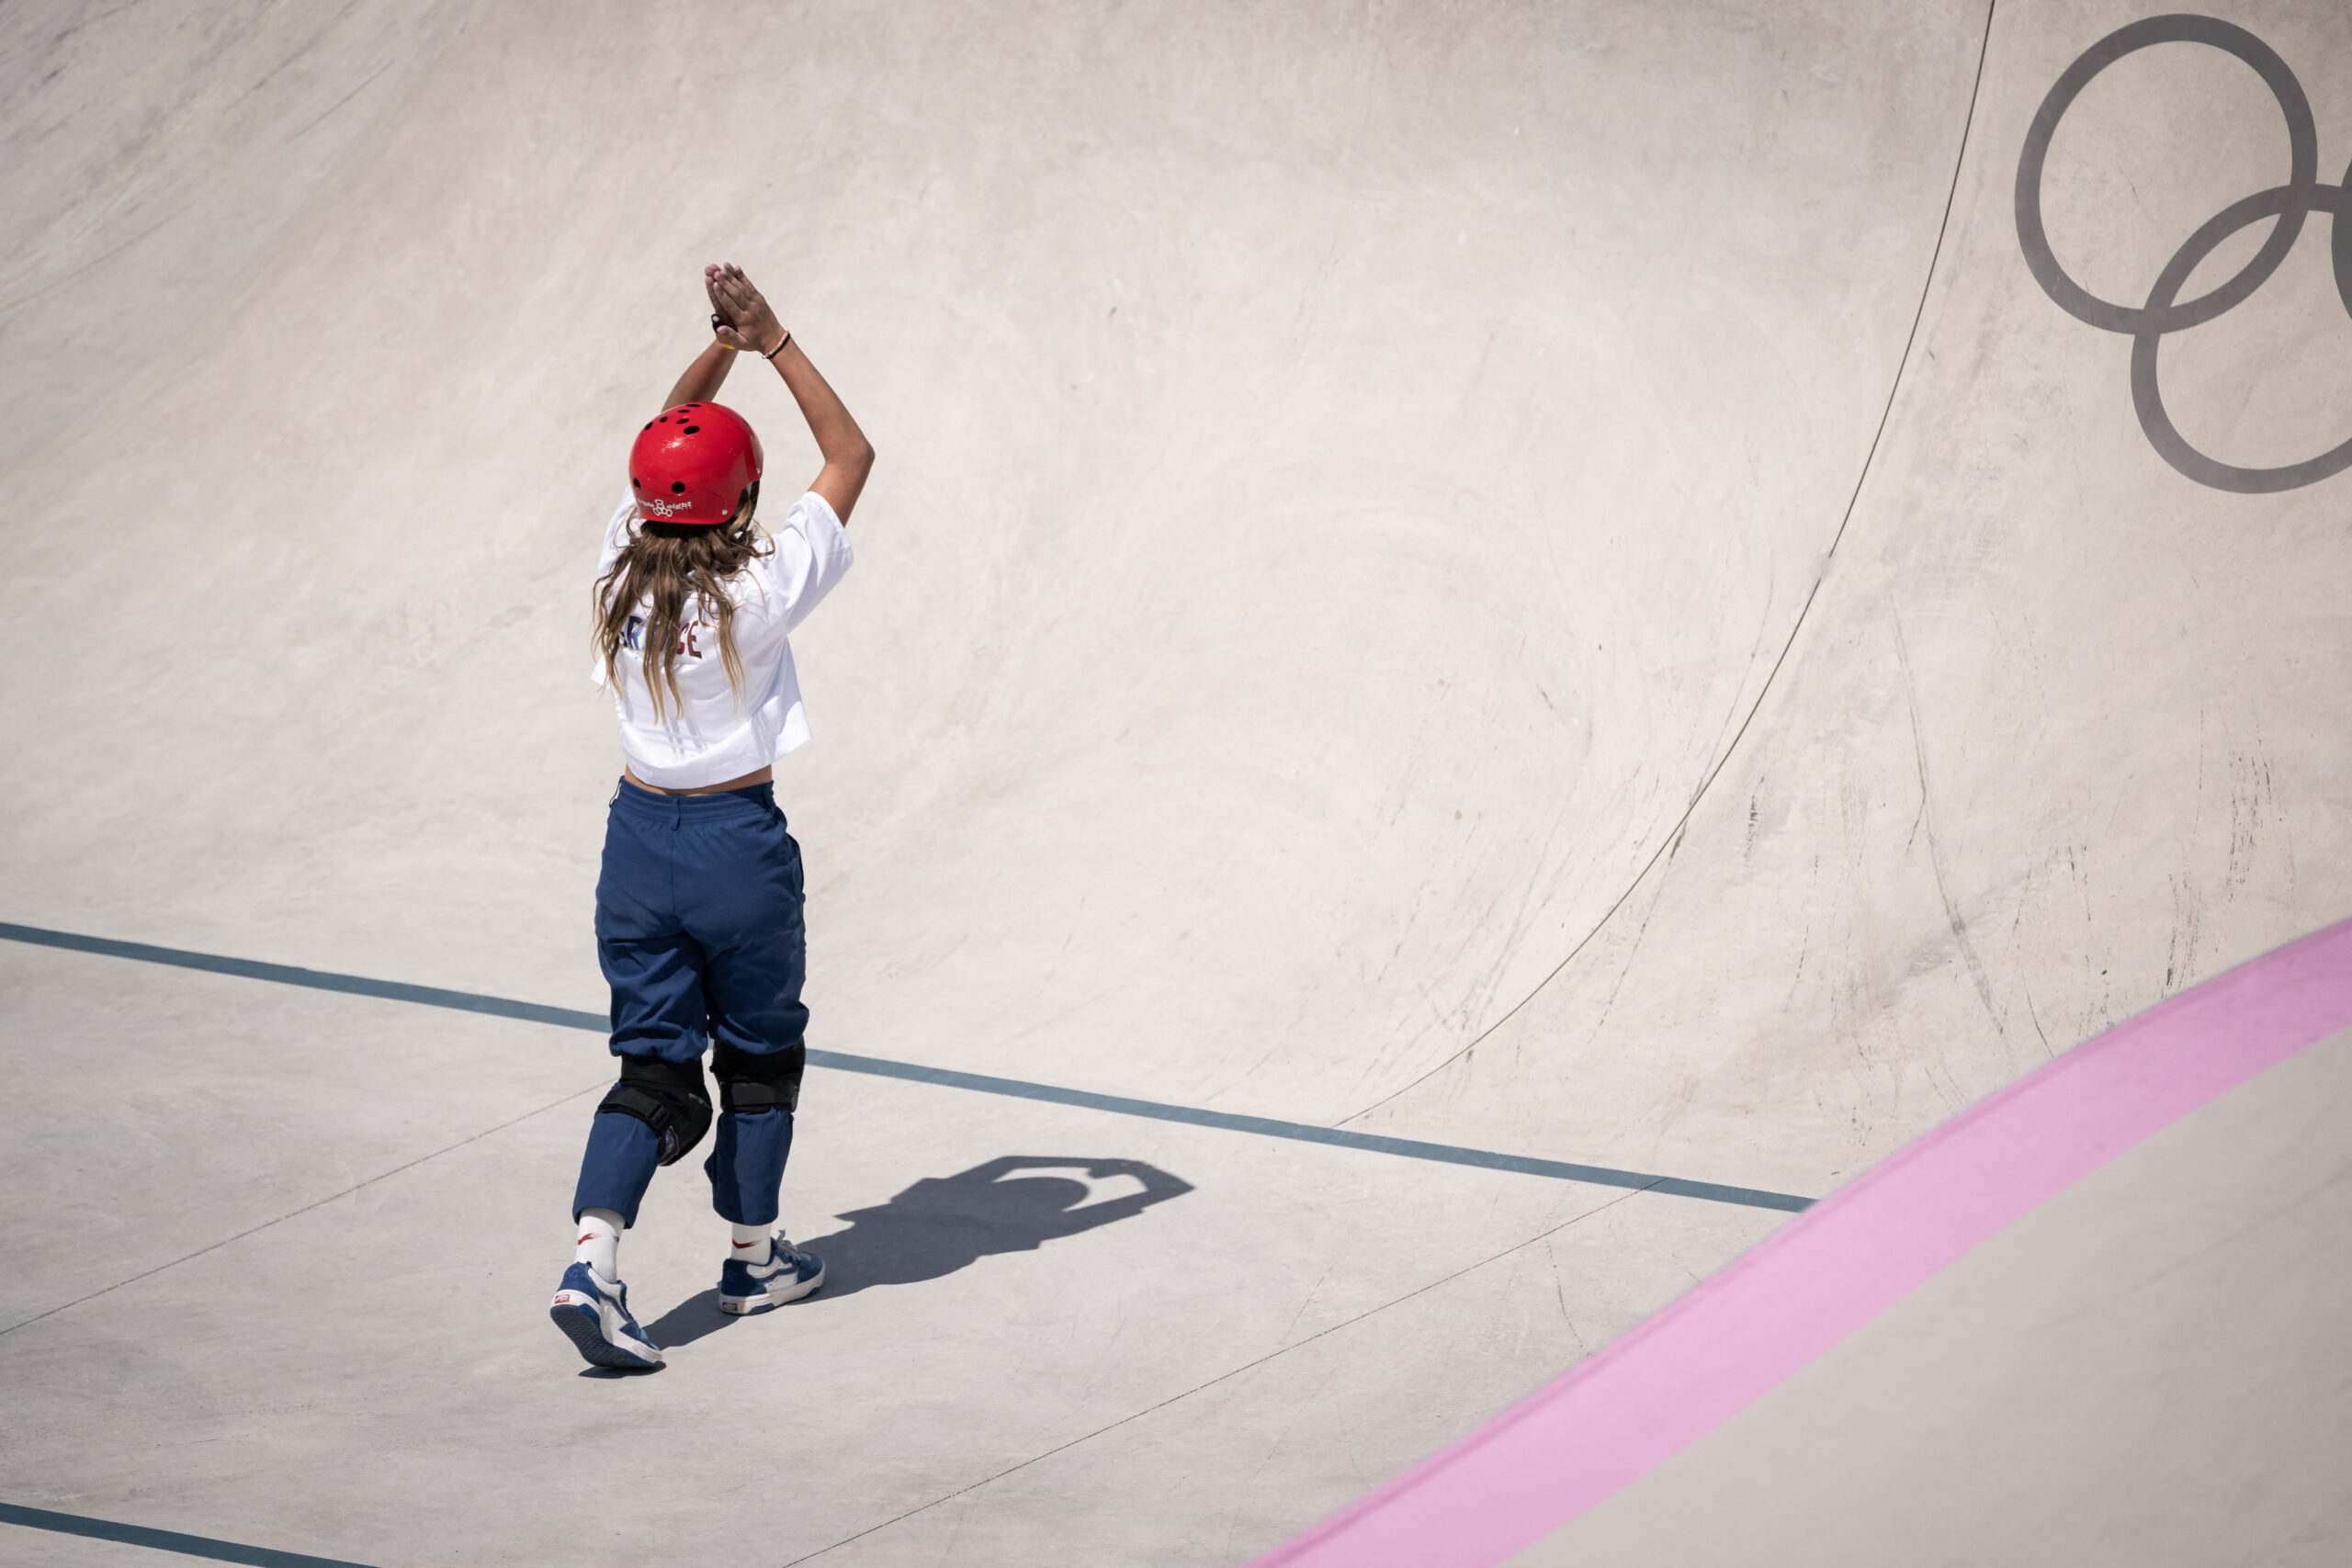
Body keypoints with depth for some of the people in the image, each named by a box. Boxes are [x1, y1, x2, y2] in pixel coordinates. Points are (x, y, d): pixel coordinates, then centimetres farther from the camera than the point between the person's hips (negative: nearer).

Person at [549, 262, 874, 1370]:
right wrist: (772, 341, -4)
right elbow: (850, 456, -7)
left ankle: (593, 1262, -12)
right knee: (760, 1052, 18)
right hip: (739, 844, -4)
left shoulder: (624, 569, -5)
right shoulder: (760, 591, -17)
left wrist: (723, 346, 6)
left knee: (656, 1066, 7)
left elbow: (662, 448, 14)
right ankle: (754, 1258, 30)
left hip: (638, 837, 4)